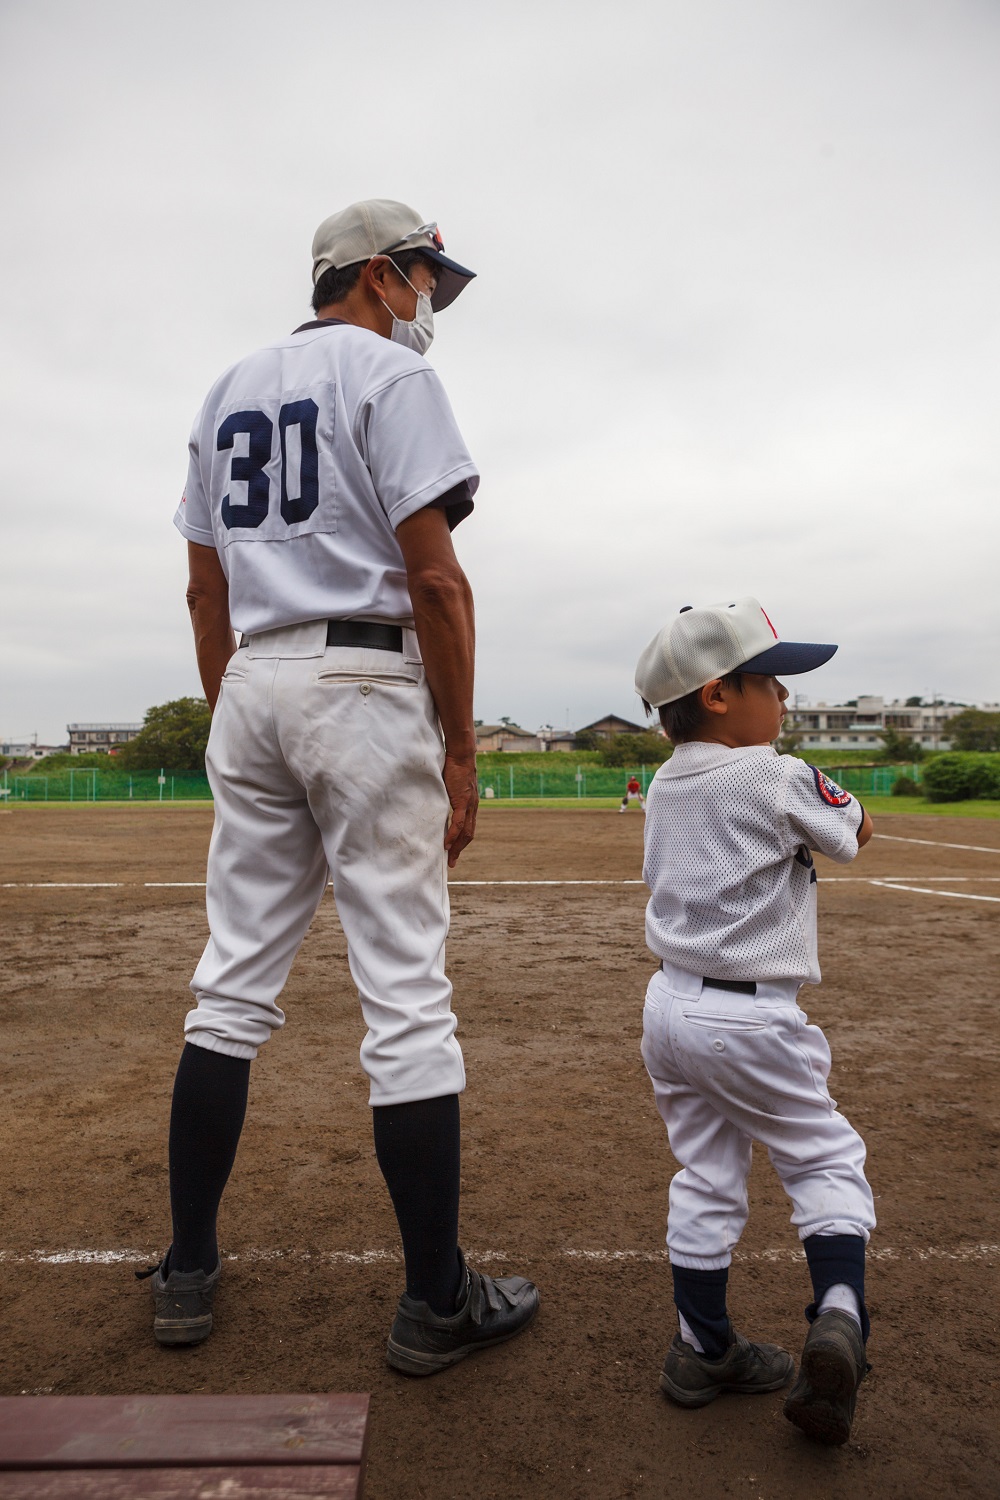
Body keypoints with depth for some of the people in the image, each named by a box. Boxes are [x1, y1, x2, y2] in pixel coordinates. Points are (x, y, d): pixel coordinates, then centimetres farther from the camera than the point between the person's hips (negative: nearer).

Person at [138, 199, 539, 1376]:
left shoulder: (229, 392, 21)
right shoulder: (391, 373, 0)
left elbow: (205, 592, 17)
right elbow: (436, 578, -12)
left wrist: (233, 736, 19)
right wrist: (460, 753, -9)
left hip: (252, 687, 7)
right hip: (364, 685, -7)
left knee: (233, 982, 11)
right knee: (405, 994, -3)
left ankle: (187, 1272, 21)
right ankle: (436, 1301, 8)